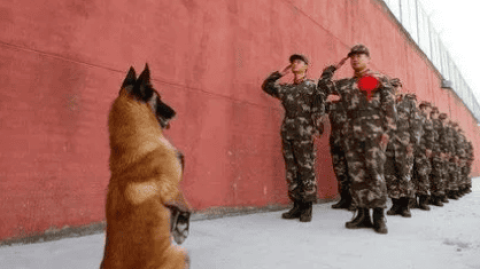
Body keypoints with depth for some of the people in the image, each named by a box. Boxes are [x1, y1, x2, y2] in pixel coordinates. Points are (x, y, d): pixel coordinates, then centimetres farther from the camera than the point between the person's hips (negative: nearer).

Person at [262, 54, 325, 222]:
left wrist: (315, 127, -15)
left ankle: (307, 208, 6)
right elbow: (266, 86, 29)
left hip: (303, 134, -5)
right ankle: (297, 205, 15)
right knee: (291, 171, 6)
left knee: (306, 170, -2)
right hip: (287, 133, 5)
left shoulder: (312, 86, 5)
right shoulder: (286, 88, 17)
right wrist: (281, 73, 22)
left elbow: (319, 107, -5)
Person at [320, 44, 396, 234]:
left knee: (375, 174, -7)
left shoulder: (380, 79, 7)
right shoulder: (346, 84, 19)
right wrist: (334, 67, 22)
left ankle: (379, 217, 2)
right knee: (357, 175, 4)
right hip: (353, 135, 5)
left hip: (374, 133, -4)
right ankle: (362, 215, 12)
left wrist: (387, 130, -11)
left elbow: (389, 106, -1)